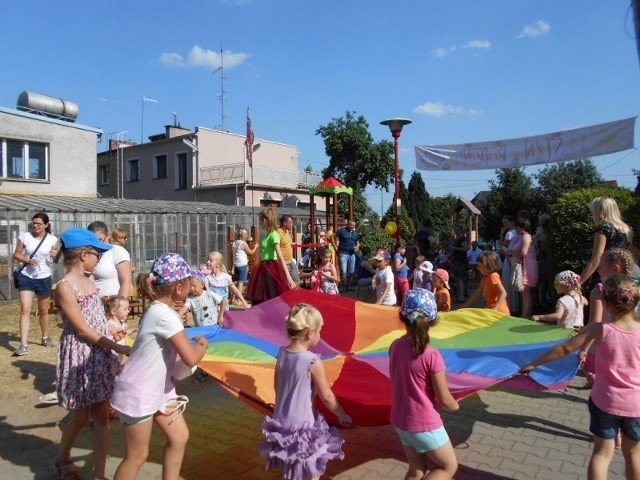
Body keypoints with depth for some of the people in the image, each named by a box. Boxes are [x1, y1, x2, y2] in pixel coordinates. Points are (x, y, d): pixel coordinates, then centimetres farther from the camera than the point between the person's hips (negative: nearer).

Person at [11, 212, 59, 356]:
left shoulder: (52, 239, -4)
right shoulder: (24, 236, -5)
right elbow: (16, 255, 1)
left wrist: (55, 255, -17)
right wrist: (27, 260, -18)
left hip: (44, 278, 1)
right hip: (26, 277, -1)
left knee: (43, 310, 15)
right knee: (25, 309, -11)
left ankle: (45, 338, 35)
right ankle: (23, 345, -9)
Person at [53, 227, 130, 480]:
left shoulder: (88, 280, 6)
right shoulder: (64, 287, -18)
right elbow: (82, 329, -19)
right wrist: (119, 348, -18)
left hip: (101, 353, 7)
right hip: (81, 356, -6)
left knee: (101, 415, 8)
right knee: (81, 415, 11)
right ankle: (62, 458, 41)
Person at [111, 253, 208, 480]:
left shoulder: (159, 309, 1)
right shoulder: (165, 315, -27)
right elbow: (191, 358, -28)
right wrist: (202, 344, -10)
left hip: (157, 387, 9)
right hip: (139, 392, -9)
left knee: (179, 437, 15)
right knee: (137, 455, 7)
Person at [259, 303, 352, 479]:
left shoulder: (282, 354, -4)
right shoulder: (313, 361, -22)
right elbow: (327, 396, -12)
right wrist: (342, 415, 4)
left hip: (281, 421, 6)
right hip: (302, 426, -6)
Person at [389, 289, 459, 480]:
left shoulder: (395, 346, -7)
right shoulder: (431, 355, -25)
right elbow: (445, 401, -16)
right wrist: (455, 405, 7)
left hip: (400, 420, 6)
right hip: (425, 424, -6)